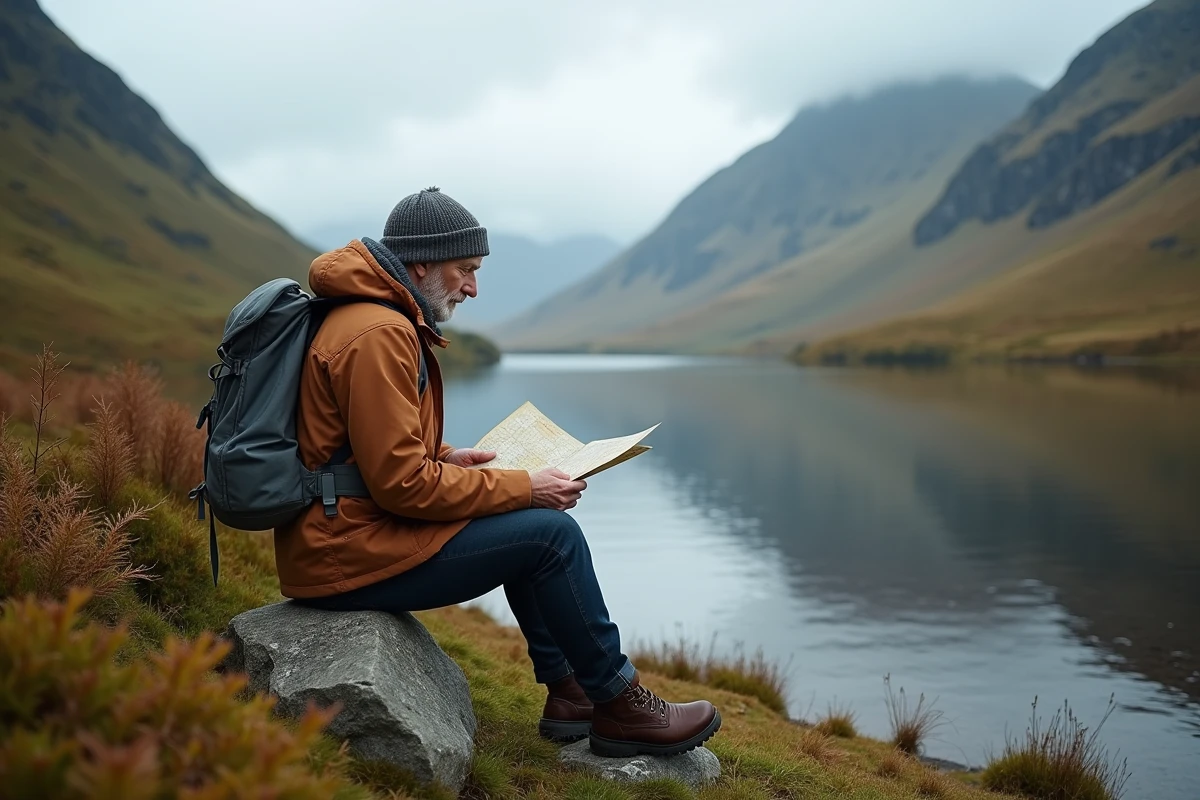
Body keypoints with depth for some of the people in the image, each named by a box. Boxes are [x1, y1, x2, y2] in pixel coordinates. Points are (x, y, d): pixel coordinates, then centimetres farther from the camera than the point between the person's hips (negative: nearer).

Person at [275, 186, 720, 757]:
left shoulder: (370, 317, 14)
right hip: (351, 557, -11)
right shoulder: (379, 335, -20)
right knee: (553, 532, -11)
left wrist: (446, 458, 10)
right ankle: (619, 705, 4)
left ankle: (566, 691, 20)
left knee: (523, 523, 17)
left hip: (339, 532, 11)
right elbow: (403, 483, -23)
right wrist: (524, 488, -15)